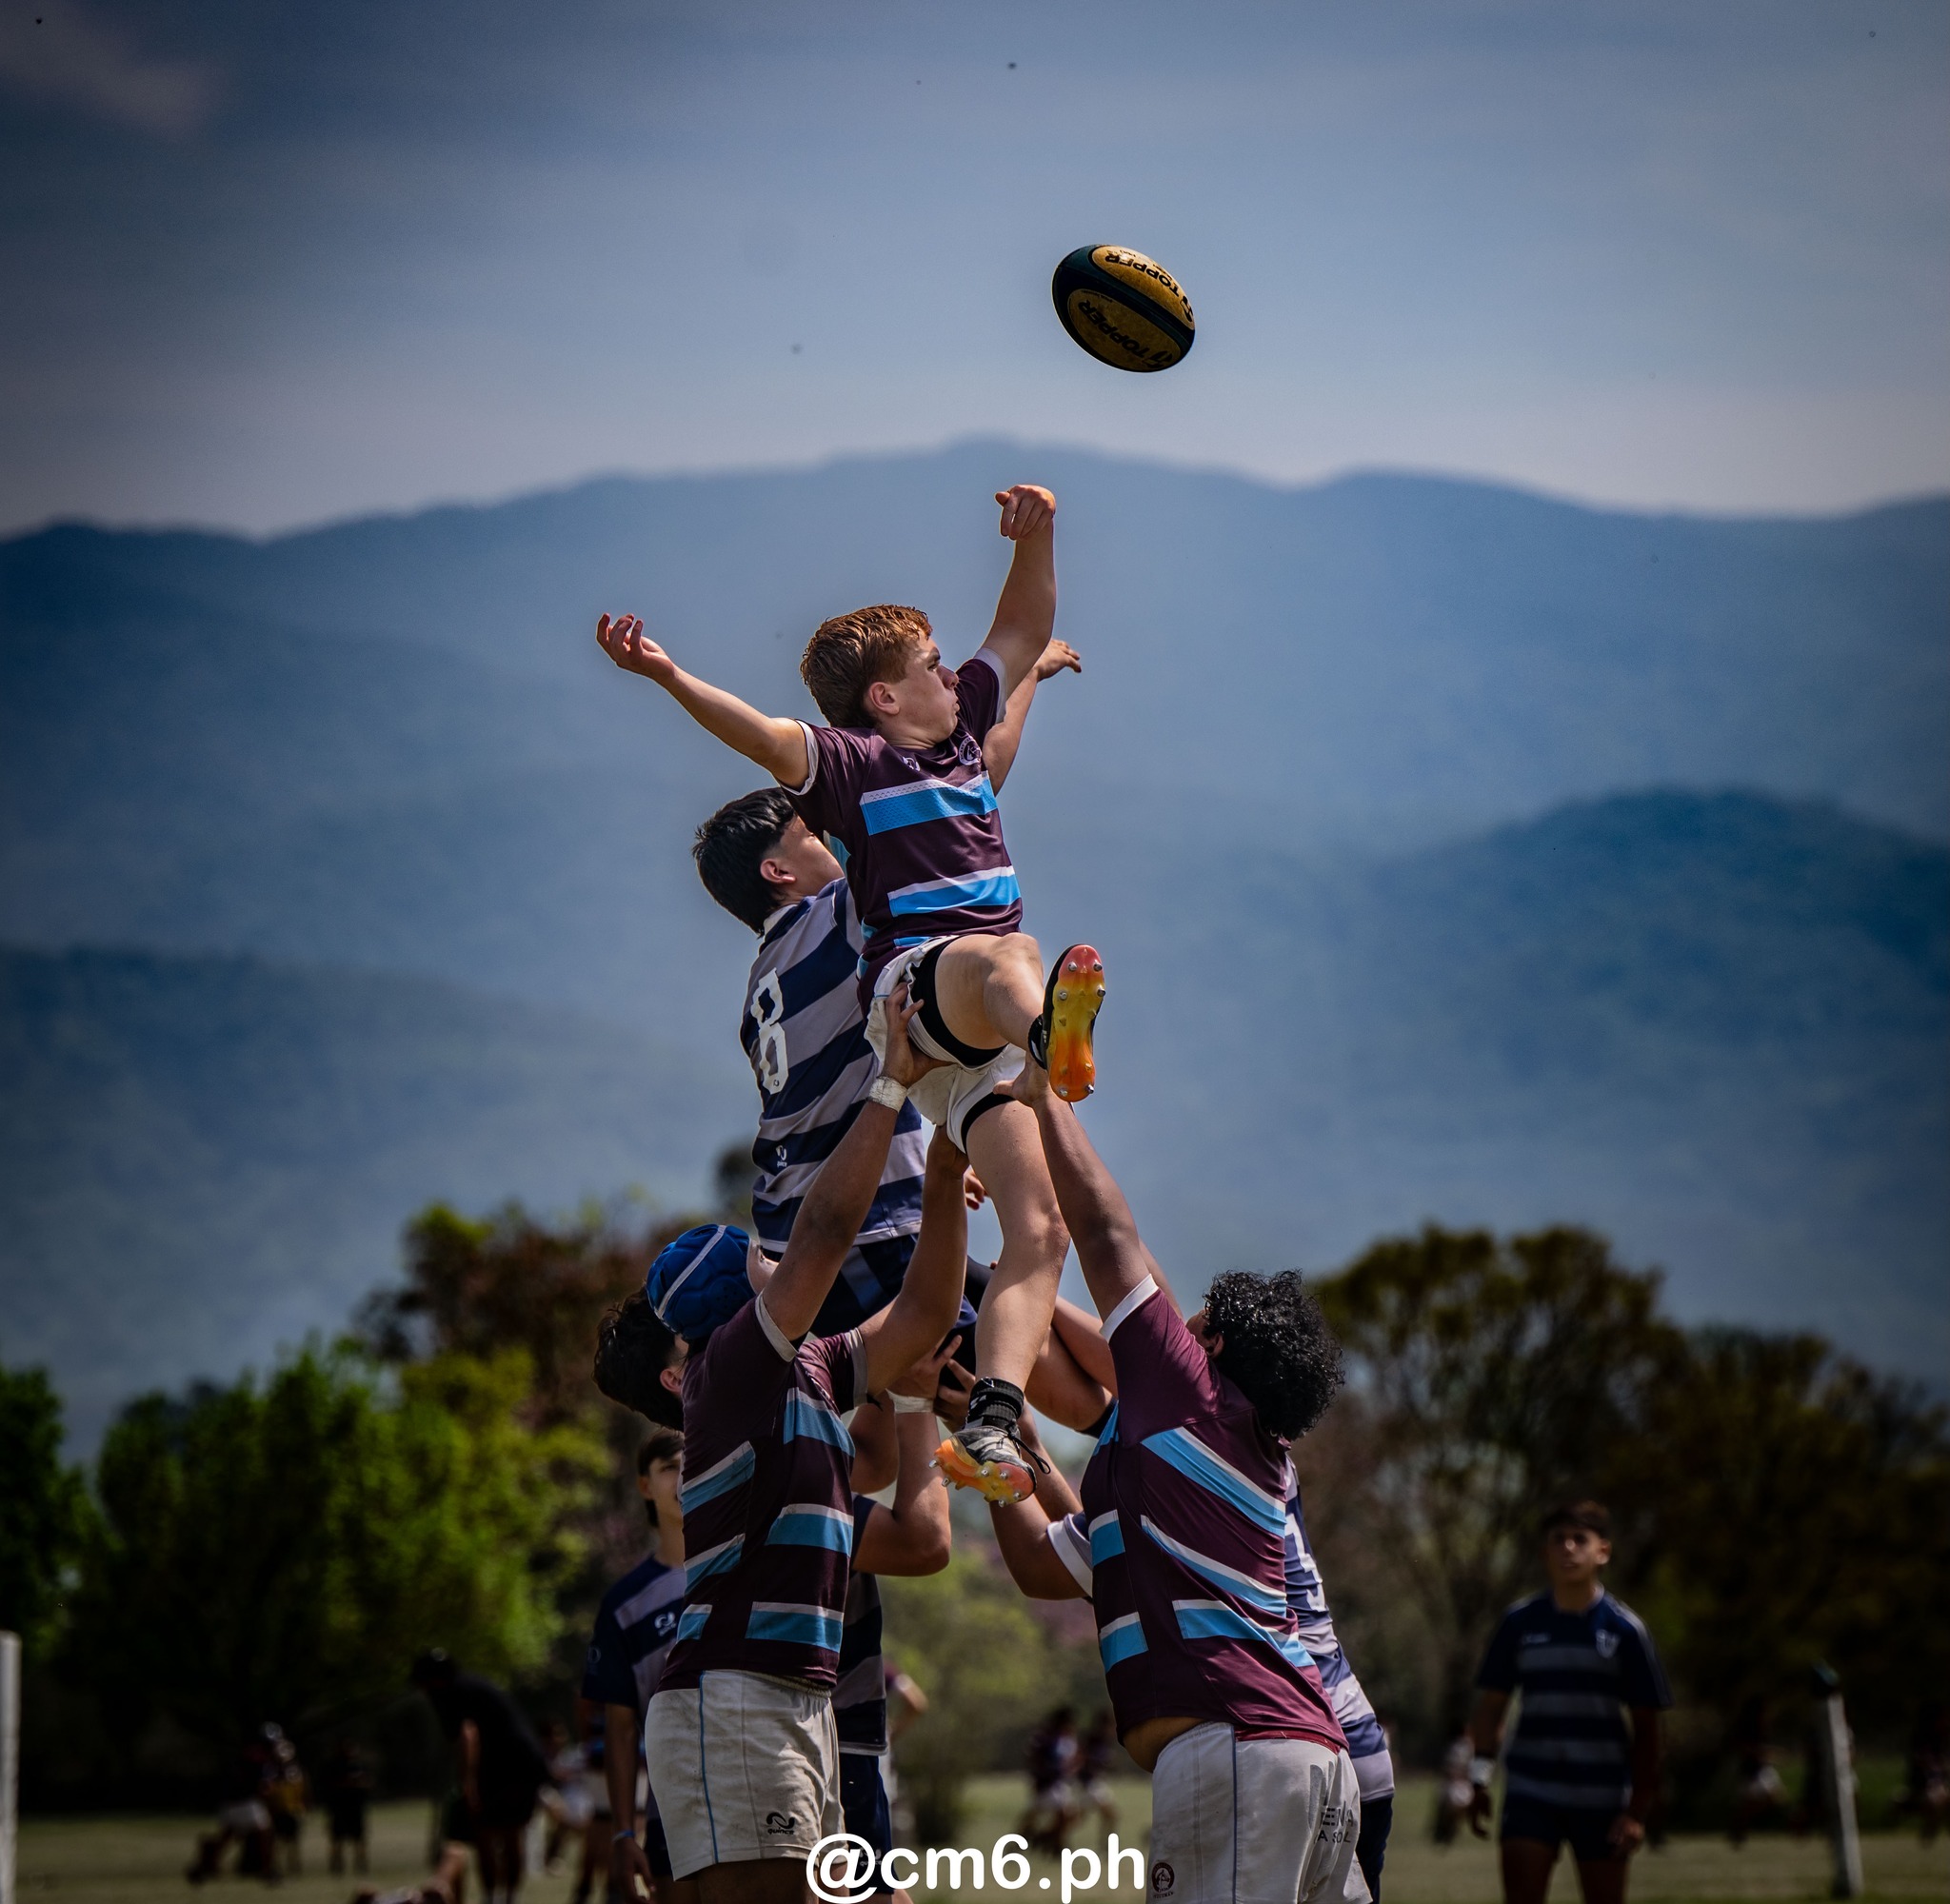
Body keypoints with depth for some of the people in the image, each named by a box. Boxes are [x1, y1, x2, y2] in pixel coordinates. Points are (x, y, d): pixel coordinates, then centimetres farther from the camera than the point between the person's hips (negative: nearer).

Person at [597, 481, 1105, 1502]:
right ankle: (1052, 1024, -81)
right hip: (911, 981, -8)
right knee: (1000, 957, -43)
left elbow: (1023, 633, 31)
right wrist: (669, 677, -37)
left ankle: (989, 1424, -18)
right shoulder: (850, 761, -1)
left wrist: (1034, 537, 15)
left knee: (1038, 1231, -8)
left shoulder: (959, 729, 21)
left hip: (979, 1034, 8)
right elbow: (768, 736, -19)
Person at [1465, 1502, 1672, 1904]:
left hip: (1602, 1798, 0)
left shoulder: (1625, 1629, -2)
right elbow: (1491, 1704, 8)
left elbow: (1646, 1726, 0)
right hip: (1530, 1791, 0)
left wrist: (1638, 1809, -5)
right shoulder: (1520, 1622, 2)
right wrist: (1480, 1782, 2)